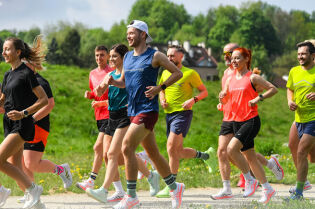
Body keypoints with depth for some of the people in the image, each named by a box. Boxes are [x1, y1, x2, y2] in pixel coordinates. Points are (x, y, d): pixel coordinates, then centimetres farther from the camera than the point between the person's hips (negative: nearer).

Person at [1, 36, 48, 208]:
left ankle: (32, 188, -8)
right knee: (17, 169, 5)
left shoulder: (26, 73, -9)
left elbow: (44, 99, -11)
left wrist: (23, 113, -19)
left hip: (22, 125, -8)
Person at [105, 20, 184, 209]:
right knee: (153, 153, 12)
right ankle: (175, 188, 27)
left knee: (127, 147, -18)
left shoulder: (154, 56, -6)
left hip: (148, 110, -8)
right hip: (133, 111, 8)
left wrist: (159, 88, -12)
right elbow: (124, 82, 25)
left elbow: (178, 73, -1)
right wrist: (112, 81, 2)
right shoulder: (127, 57, 14)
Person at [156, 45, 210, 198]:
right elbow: (162, 90, 28)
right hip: (169, 114, 7)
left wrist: (193, 100, -17)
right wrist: (162, 100, 6)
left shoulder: (190, 73, -3)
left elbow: (204, 91, 1)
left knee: (171, 147, -18)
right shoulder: (165, 73, 13)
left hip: (183, 113, -7)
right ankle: (201, 155, 40)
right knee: (178, 151, 10)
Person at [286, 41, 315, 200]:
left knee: (301, 152, -14)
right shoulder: (294, 71, 9)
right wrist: (290, 101, 3)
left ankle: (298, 192, -10)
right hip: (300, 119, 6)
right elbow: (290, 89, 23)